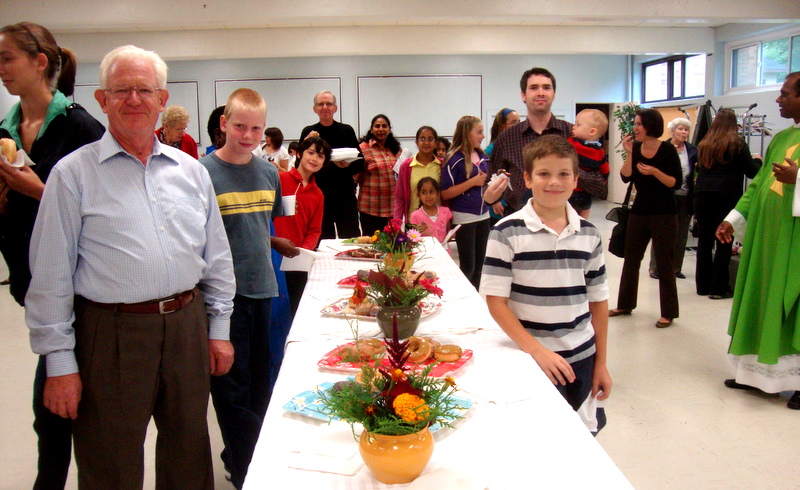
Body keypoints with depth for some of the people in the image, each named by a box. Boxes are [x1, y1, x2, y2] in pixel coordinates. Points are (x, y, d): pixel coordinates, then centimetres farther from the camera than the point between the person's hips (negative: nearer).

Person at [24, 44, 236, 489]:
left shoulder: (190, 170, 8)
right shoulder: (74, 173, -4)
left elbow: (216, 256, 13)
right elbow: (51, 276, -5)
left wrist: (218, 328, 11)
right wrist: (59, 361, -6)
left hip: (188, 326, 4)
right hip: (112, 334, -3)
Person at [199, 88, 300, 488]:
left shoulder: (269, 173, 9)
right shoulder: (203, 172, -8)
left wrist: (277, 243, 9)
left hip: (262, 289, 6)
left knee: (259, 384, 15)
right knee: (233, 386, 2)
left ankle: (239, 456, 34)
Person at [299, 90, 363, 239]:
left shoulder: (347, 130, 6)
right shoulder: (308, 132, 7)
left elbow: (360, 164, 6)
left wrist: (348, 165, -14)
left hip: (345, 195, 0)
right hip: (318, 195, 0)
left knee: (351, 238, 1)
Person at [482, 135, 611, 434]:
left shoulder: (589, 234, 4)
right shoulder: (507, 232, -10)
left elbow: (598, 300, 9)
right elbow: (496, 301, -11)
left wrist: (601, 362, 9)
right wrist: (537, 350, -17)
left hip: (581, 359, 4)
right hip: (531, 360, -4)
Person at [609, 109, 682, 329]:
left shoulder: (667, 149, -10)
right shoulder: (635, 147, 3)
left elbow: (676, 183, -13)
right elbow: (626, 177, -6)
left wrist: (654, 172, -26)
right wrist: (629, 153, -15)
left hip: (664, 214, -5)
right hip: (639, 212, 5)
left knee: (664, 263, 0)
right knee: (631, 258, 12)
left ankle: (668, 312, 9)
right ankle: (625, 304, 25)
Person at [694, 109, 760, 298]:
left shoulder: (704, 144, 12)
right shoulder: (737, 143, -1)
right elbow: (752, 172, -1)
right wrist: (758, 161, 18)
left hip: (702, 194, 5)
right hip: (726, 196, -4)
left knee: (704, 240, 9)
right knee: (724, 241, 0)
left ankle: (703, 285, 15)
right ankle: (719, 288, 2)